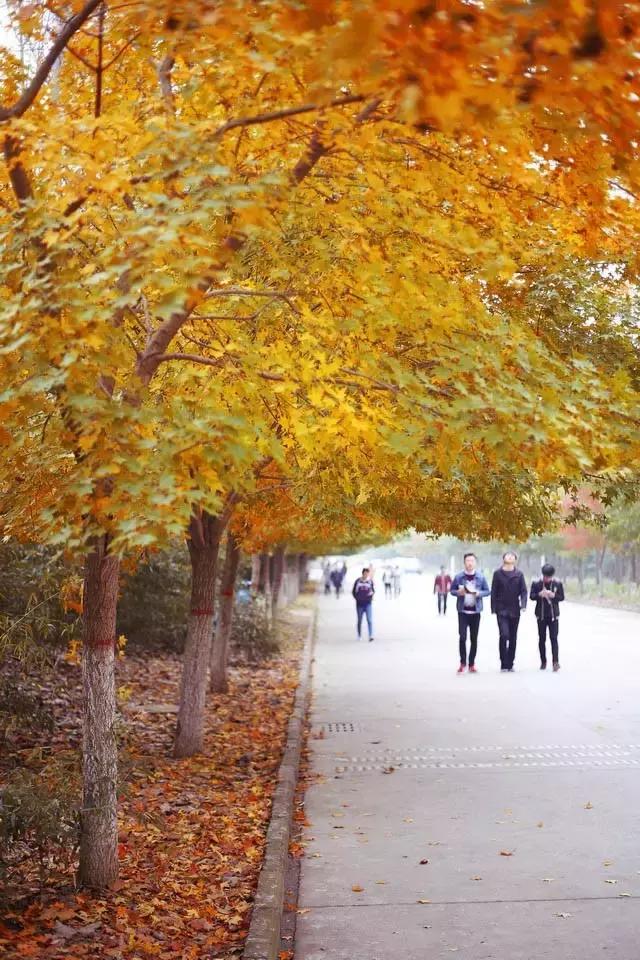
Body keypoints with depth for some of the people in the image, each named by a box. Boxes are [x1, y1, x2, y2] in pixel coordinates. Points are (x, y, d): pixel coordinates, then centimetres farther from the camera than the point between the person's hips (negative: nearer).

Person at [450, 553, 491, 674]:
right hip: (462, 611, -1)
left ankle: (472, 664, 15)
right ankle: (462, 663, 3)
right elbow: (452, 590, 6)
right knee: (462, 637, -9)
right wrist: (458, 592, -15)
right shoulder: (458, 577, -2)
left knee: (474, 639, 6)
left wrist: (478, 593, -13)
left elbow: (487, 591, 6)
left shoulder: (481, 577, 1)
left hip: (475, 611, 1)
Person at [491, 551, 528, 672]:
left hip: (514, 611, 2)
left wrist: (523, 604, -14)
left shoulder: (519, 574, 4)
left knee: (513, 638, 7)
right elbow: (494, 592, 2)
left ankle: (510, 664, 17)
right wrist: (493, 609, -4)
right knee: (504, 635, -13)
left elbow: (523, 591, 2)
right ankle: (504, 665, -6)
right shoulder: (498, 573, 1)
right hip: (502, 610, -2)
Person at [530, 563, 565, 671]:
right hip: (541, 615, 1)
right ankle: (543, 661, 17)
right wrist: (539, 594, -21)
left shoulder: (558, 583, -1)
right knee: (542, 639, 7)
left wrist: (553, 595, -18)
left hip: (553, 615, -1)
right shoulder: (536, 583, -2)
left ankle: (555, 661, -12)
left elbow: (562, 597, 1)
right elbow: (532, 596, -1)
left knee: (554, 638, -8)